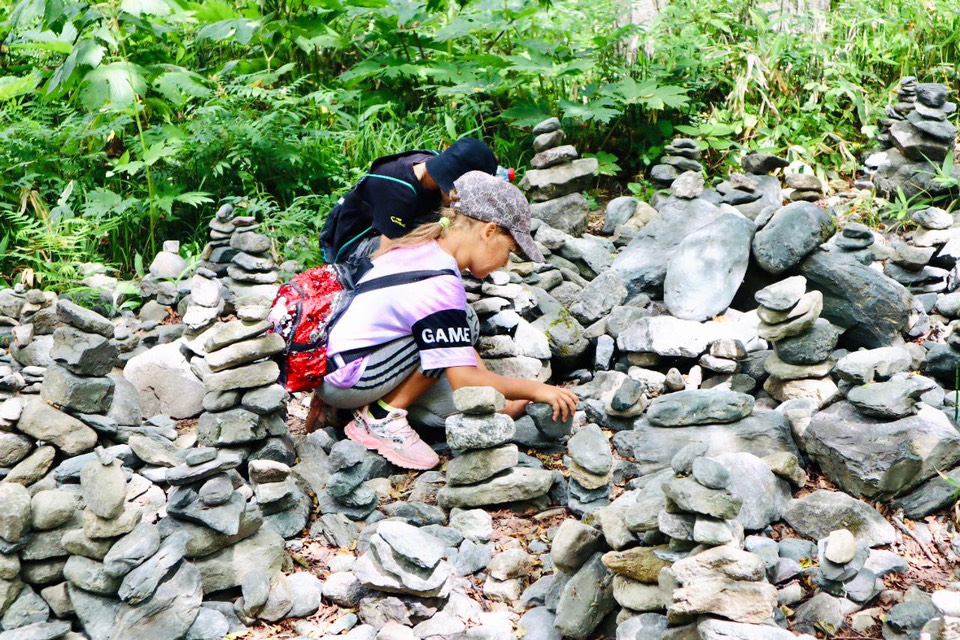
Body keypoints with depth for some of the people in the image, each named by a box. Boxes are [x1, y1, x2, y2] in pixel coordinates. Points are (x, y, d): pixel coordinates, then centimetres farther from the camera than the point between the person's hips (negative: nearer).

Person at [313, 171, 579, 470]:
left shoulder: (423, 248, 6)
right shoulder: (439, 285, -23)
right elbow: (464, 379, -24)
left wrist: (501, 399, 9)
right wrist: (535, 389, -14)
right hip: (343, 380, -9)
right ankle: (384, 417, -10)